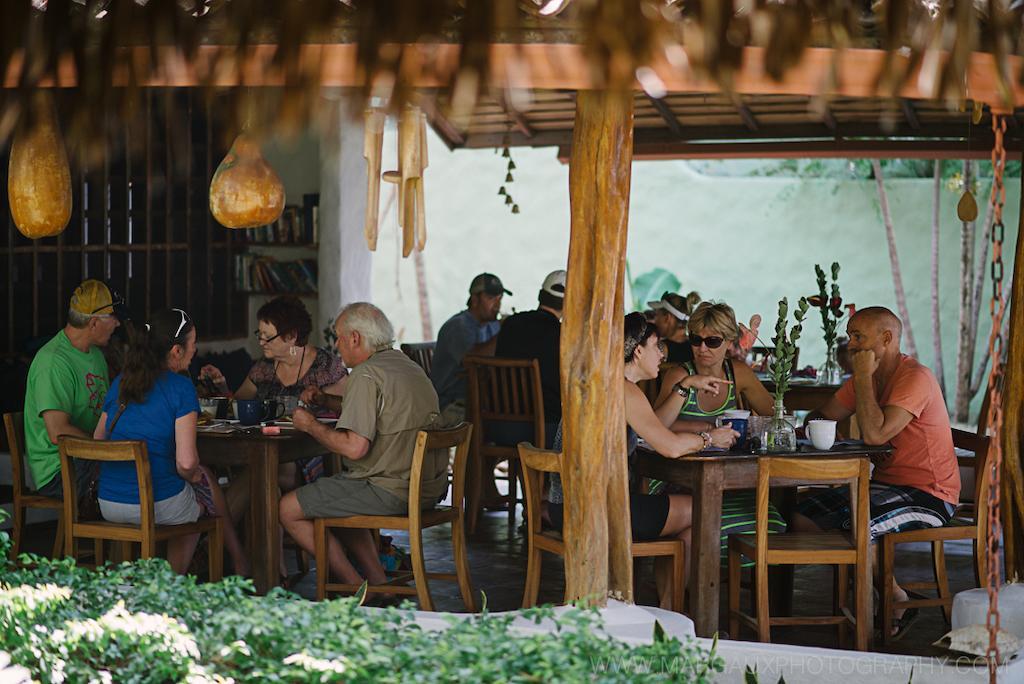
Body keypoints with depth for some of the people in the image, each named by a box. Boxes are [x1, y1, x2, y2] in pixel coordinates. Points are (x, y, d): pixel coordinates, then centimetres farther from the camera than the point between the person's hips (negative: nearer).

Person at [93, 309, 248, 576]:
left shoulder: (121, 382, 7)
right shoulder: (181, 387, -11)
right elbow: (186, 463, -18)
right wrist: (195, 476, 3)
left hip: (108, 505, 6)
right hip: (159, 504, -6)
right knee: (208, 484, 25)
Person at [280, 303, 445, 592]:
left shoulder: (366, 376, -15)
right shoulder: (411, 367, 15)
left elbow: (354, 447, -22)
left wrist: (311, 425, -7)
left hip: (390, 490, -10)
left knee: (289, 510, 0)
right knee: (337, 500, 32)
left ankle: (357, 589, 1)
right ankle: (378, 582, 19)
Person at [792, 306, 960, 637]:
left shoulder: (915, 378, -17)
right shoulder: (866, 377, 11)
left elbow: (875, 434, -28)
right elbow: (821, 417, 17)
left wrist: (863, 377, -19)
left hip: (927, 494, -9)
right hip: (885, 484, 9)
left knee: (851, 526, -30)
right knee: (804, 518, -1)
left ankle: (898, 602, -5)